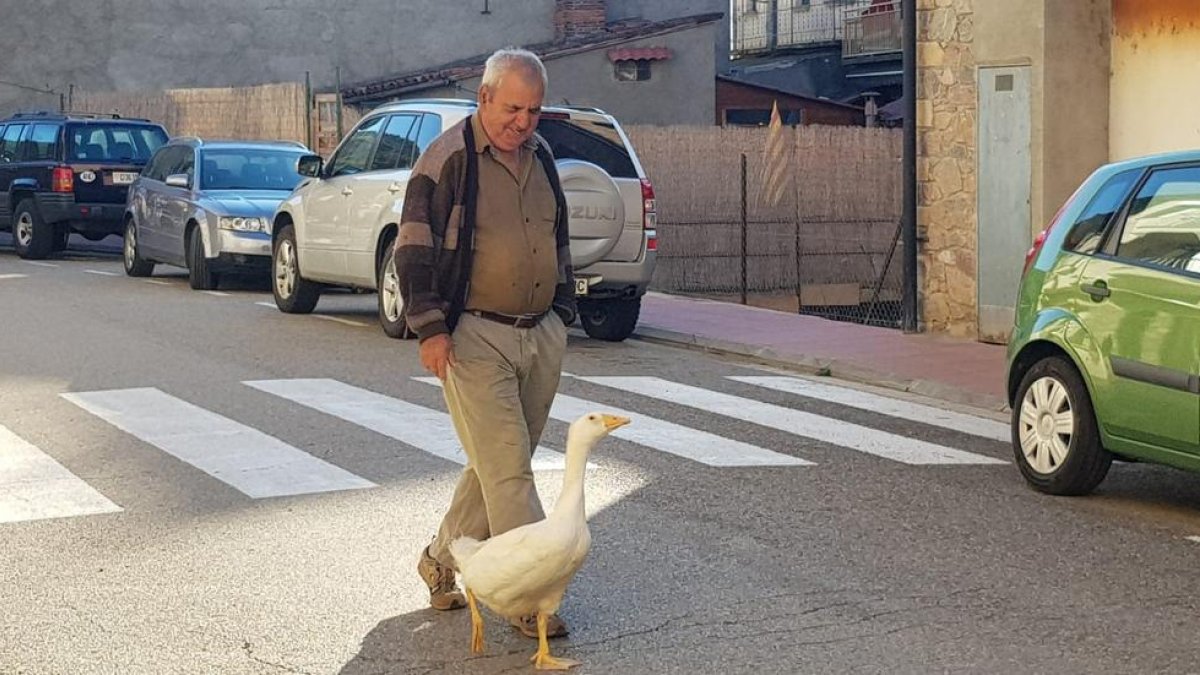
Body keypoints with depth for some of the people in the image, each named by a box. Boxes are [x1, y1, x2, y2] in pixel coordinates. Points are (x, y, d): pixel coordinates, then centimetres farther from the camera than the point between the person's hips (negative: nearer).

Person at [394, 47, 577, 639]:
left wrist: (562, 311, 21)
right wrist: (430, 328, -16)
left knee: (499, 464, 12)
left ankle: (442, 560, 28)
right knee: (507, 469, -9)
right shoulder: (449, 157, -8)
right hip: (475, 337, -7)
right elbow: (414, 246, -10)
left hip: (541, 335, 7)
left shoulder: (540, 157, 13)